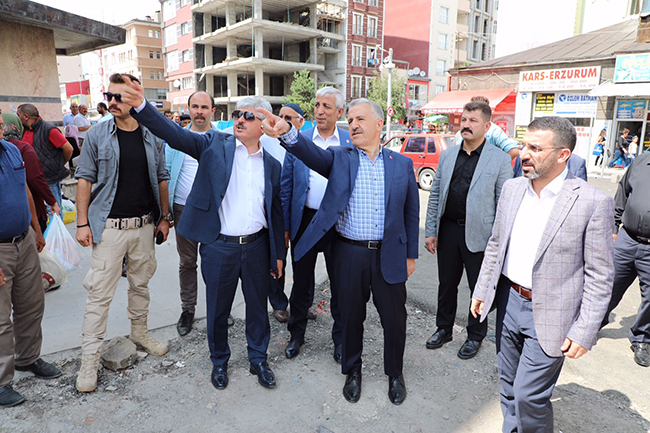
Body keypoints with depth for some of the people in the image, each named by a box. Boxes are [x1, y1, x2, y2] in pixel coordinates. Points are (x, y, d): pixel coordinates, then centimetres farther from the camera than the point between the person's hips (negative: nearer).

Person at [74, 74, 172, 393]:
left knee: (140, 284, 17)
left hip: (145, 225, 3)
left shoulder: (153, 137, 4)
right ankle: (90, 358, 13)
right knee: (99, 293, 0)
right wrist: (82, 223, -6)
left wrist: (165, 218, 7)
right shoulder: (97, 135, -3)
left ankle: (139, 333, 36)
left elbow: (161, 179, 10)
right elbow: (85, 179, -1)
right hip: (109, 227, -2)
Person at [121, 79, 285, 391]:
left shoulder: (272, 165, 6)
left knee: (258, 306, 15)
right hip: (219, 246, -2)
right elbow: (175, 134, -14)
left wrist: (278, 255, 9)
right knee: (218, 309, 14)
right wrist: (140, 106, -30)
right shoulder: (215, 145, 0)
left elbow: (275, 212, 9)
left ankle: (258, 359, 38)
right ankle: (219, 361, 38)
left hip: (256, 246, 2)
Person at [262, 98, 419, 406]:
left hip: (389, 255, 1)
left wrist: (411, 254, 6)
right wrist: (287, 132, -40)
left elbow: (411, 213, 7)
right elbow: (312, 153, -20)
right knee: (351, 317, 14)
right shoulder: (339, 158, 2)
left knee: (394, 318, 11)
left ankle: (395, 373, 38)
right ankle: (352, 371, 39)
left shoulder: (402, 164, 4)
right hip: (349, 254, 0)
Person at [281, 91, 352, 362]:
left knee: (340, 283, 11)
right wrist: (285, 226, 1)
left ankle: (340, 338, 30)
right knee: (301, 281, 14)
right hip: (305, 220, 1)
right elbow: (286, 185, 4)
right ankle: (297, 334, 34)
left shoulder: (351, 142, 0)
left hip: (338, 223, -1)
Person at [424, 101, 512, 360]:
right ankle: (444, 329, 35)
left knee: (480, 288, 11)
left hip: (478, 234, -3)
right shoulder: (447, 156, 7)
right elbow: (435, 195, 9)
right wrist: (430, 231, 5)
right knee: (446, 284, 16)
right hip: (448, 230, 4)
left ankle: (475, 335, 31)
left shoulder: (499, 159, -5)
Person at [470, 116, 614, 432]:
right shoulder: (512, 188, 1)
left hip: (549, 315, -5)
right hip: (508, 301, 6)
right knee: (509, 386, 19)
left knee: (529, 394, 0)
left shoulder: (594, 203, -15)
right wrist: (482, 290, 11)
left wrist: (585, 332, -12)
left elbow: (600, 276, -12)